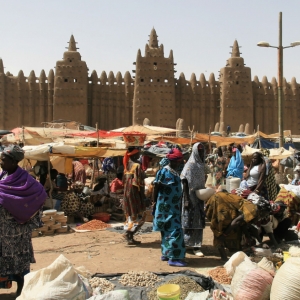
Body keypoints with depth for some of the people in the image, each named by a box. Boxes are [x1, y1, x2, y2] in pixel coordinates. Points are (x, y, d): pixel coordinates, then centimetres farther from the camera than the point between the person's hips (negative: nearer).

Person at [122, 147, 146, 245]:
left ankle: (130, 237, 14)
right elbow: (140, 182, -17)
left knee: (131, 214, 14)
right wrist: (142, 194, -11)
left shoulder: (127, 165, 9)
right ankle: (129, 233, -9)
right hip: (135, 192, -8)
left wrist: (126, 191, 19)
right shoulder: (137, 165, -14)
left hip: (127, 192, 8)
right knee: (139, 215, 2)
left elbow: (124, 180, 13)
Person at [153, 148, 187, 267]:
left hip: (174, 207, 9)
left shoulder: (174, 172, 11)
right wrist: (155, 202, -9)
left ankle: (166, 254, 24)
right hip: (166, 207, -8)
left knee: (168, 230, 14)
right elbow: (156, 187, -12)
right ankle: (173, 257, -6)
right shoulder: (164, 172, -15)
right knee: (175, 231, -10)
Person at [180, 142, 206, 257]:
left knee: (199, 222, 8)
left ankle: (196, 245, 17)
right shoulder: (189, 165, -10)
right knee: (190, 221, 1)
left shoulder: (202, 166, 10)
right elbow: (185, 184, -13)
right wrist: (186, 200, -18)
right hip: (191, 198, -7)